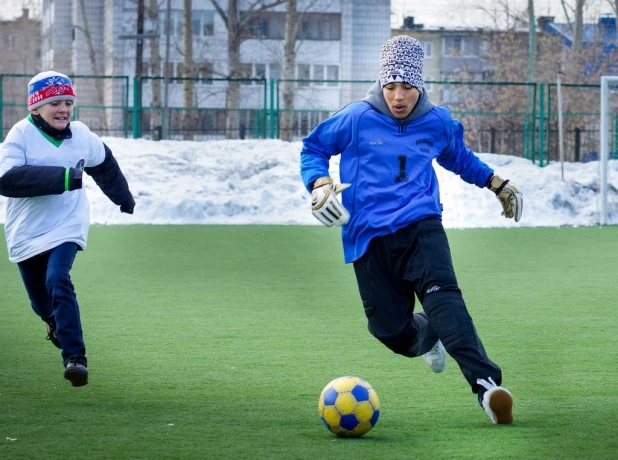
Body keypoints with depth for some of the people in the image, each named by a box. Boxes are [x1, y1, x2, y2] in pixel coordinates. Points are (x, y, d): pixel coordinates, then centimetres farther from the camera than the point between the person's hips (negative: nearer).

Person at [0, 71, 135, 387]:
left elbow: (104, 165, 25)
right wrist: (62, 177, -34)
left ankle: (75, 357, -27)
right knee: (40, 300, 10)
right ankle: (56, 324, 49)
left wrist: (124, 198, 39)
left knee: (58, 281, -25)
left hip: (66, 227, 0)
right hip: (26, 231, 0)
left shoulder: (82, 136, 2)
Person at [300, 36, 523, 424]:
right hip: (369, 236, 0)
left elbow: (460, 157, 33)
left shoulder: (438, 123, 10)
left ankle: (486, 384, -44)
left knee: (443, 295, -28)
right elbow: (313, 147, 14)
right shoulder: (357, 119, 2)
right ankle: (427, 336, 38)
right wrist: (319, 183, -4)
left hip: (420, 226, 0)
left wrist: (497, 183, 28)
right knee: (390, 330, -3)